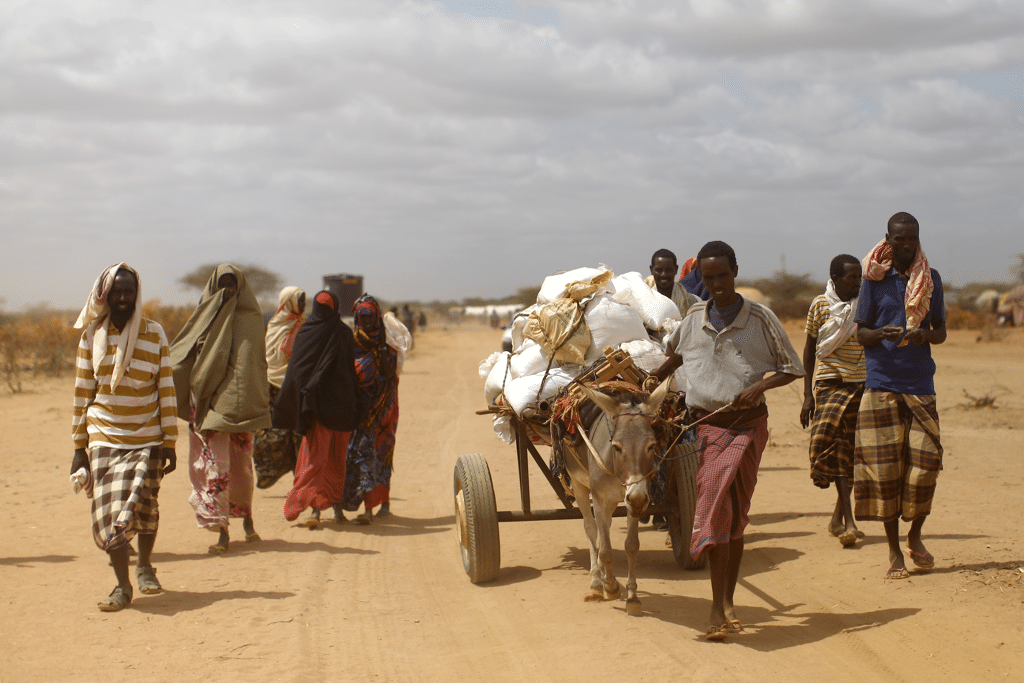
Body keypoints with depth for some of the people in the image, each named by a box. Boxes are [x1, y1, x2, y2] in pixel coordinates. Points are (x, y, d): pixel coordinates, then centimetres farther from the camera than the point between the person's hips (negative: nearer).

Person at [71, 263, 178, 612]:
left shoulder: (154, 334, 1)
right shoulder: (92, 335, 3)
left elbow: (167, 391, 2)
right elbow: (82, 392, 6)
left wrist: (169, 444, -1)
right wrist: (79, 446, 4)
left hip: (147, 439, -1)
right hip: (104, 437, 1)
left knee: (143, 503, -8)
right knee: (109, 511, -5)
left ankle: (145, 566, 20)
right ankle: (123, 586, 9)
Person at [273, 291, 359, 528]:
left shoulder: (304, 331, -4)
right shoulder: (344, 333, -3)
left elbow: (295, 370, -3)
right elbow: (352, 369, -1)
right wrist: (353, 405, 7)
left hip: (315, 403, -1)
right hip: (340, 403, 1)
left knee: (315, 455, 2)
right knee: (337, 456, 13)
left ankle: (316, 508, -8)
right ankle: (336, 503, 19)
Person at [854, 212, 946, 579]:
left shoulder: (931, 278, 10)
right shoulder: (874, 279, 3)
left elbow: (941, 330, 12)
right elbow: (860, 332, 3)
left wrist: (926, 335, -11)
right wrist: (881, 334, -19)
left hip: (921, 383, 2)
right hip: (882, 382, -2)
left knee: (926, 459, -6)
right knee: (885, 466, -3)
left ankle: (915, 536, 19)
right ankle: (894, 551, 8)